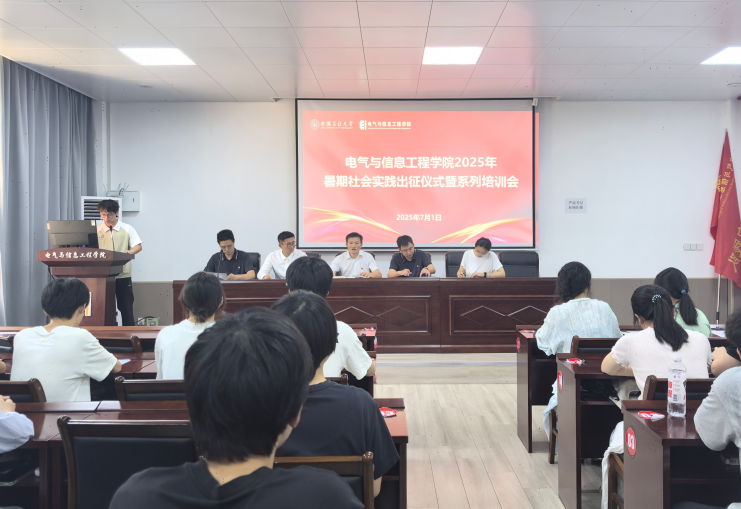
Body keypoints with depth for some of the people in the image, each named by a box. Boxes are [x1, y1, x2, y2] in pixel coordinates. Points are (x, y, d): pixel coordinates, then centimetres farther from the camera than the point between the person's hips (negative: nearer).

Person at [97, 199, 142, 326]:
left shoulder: (127, 229, 4)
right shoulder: (97, 230, 8)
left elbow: (138, 246, 0)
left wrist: (130, 252, -21)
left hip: (123, 274, -1)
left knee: (126, 307, 2)